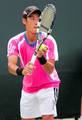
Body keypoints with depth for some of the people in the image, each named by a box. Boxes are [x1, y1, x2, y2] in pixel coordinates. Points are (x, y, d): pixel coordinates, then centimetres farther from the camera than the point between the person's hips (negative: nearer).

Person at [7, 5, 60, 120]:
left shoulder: (49, 40, -18)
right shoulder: (15, 41, -13)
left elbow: (50, 70, -23)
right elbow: (11, 65, -27)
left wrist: (41, 58, -44)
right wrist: (21, 71, -50)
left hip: (48, 86, -3)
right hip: (28, 88, 3)